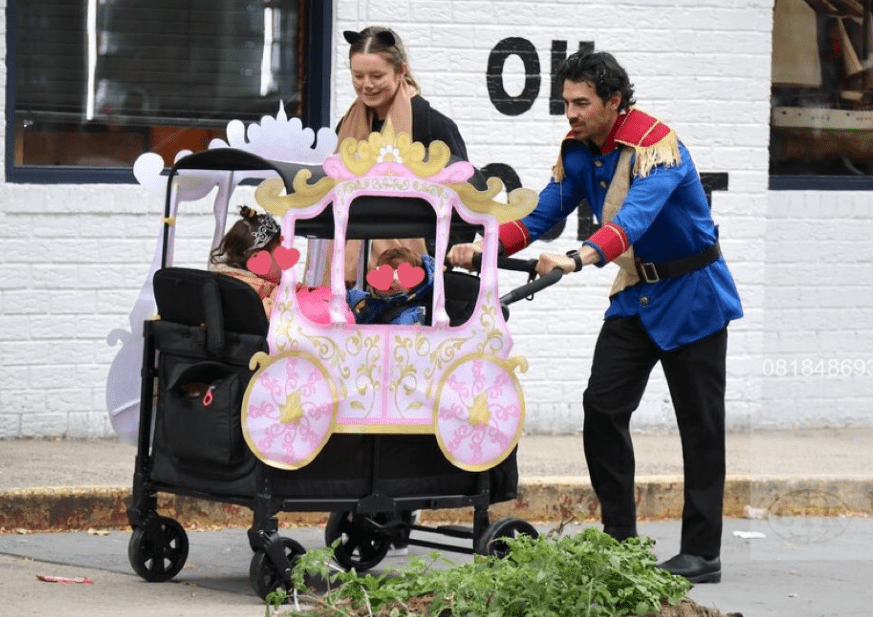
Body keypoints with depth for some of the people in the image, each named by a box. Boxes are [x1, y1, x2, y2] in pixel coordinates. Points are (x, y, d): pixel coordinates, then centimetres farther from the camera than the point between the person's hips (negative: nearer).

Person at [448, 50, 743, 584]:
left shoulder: (656, 146, -26)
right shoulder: (578, 150, -3)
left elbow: (636, 216, -41)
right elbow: (543, 213, -3)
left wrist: (579, 259, -56)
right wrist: (484, 247, -20)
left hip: (692, 296, -7)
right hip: (635, 293, 7)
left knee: (699, 424, -3)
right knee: (602, 407, -2)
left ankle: (702, 554, 1)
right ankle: (619, 539, 4)